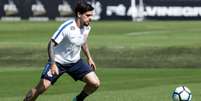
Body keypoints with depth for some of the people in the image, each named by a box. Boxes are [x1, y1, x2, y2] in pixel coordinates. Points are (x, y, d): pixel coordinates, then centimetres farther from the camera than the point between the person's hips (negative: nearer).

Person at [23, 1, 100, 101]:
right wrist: (53, 64, -34)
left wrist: (89, 58, 19)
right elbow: (51, 44, -26)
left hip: (75, 62, 6)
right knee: (42, 87, -17)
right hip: (58, 61, -6)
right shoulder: (67, 27, -25)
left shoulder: (86, 28, -4)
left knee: (95, 83, -9)